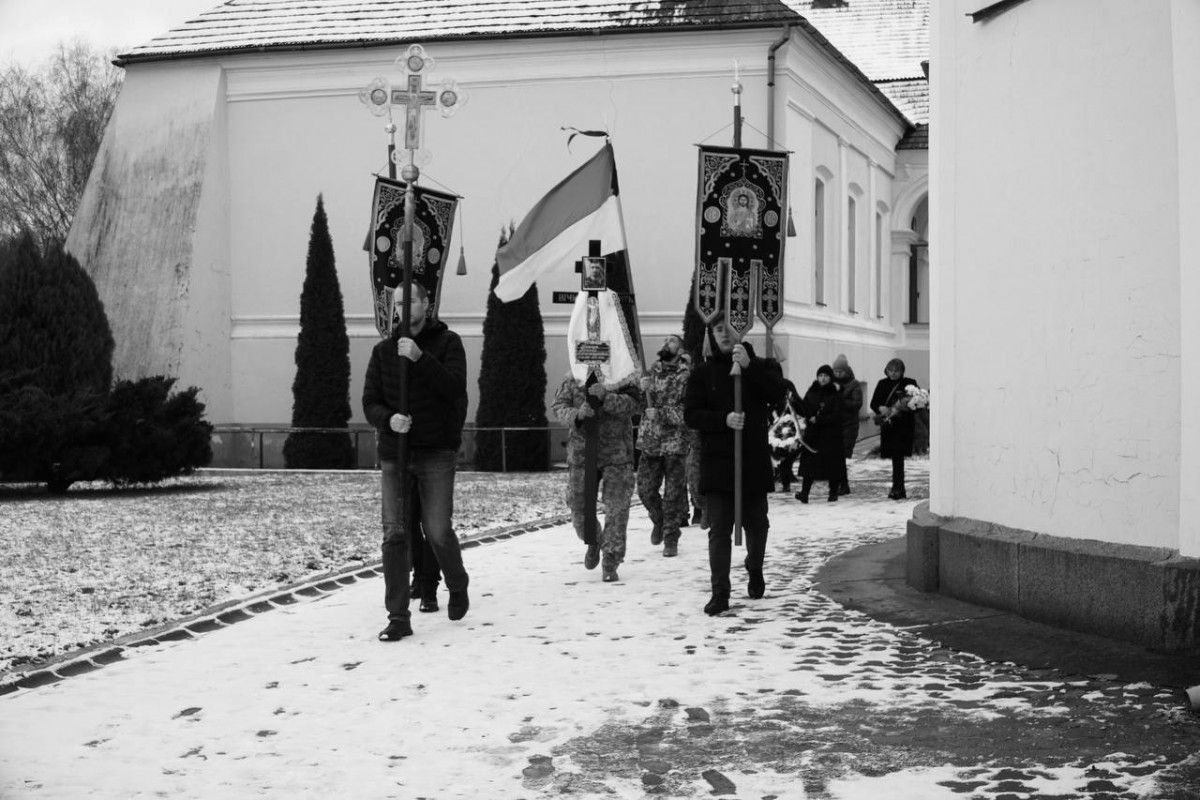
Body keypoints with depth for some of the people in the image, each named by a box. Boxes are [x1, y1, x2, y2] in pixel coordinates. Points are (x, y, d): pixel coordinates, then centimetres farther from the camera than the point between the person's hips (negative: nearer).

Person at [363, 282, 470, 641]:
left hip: (436, 453, -3)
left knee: (437, 531, -6)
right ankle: (398, 618, 0)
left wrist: (420, 358, -24)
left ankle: (458, 586, 25)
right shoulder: (383, 351, 8)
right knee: (395, 535, -4)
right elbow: (370, 402, 5)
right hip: (393, 453, 3)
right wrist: (388, 419, -17)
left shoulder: (447, 342, 0)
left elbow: (455, 388, -15)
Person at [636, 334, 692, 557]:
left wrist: (660, 413, -19)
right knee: (645, 490, 4)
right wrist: (640, 389, -5)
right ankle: (658, 521, 32)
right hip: (650, 443, 4)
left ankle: (671, 539, 13)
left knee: (674, 494, 1)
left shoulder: (687, 377, -6)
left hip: (675, 445, -4)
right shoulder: (650, 371, 9)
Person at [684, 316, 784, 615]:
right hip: (717, 463, -1)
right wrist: (723, 419, -17)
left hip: (754, 461, 1)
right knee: (719, 530, -4)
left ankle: (755, 570, 40)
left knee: (756, 524, 14)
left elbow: (777, 395, -12)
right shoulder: (703, 373, 6)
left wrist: (748, 367, -21)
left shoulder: (761, 367, 6)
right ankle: (720, 593, -2)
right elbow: (691, 414, -1)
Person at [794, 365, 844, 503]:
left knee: (832, 463, 2)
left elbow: (835, 415, -9)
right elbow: (804, 410, 5)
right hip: (812, 434, 2)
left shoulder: (835, 394, -2)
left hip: (830, 434, -2)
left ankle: (833, 492, 13)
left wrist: (818, 419, -17)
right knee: (809, 462, -4)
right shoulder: (811, 392, 8)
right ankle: (804, 493, -8)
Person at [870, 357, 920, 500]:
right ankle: (900, 489, 18)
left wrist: (906, 406, -22)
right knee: (895, 457, 9)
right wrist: (881, 408, -12)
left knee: (898, 456, -13)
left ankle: (897, 488, -12)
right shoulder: (883, 384, 11)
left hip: (903, 425, -4)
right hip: (887, 425, 4)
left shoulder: (909, 384, -1)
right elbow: (873, 403, 9)